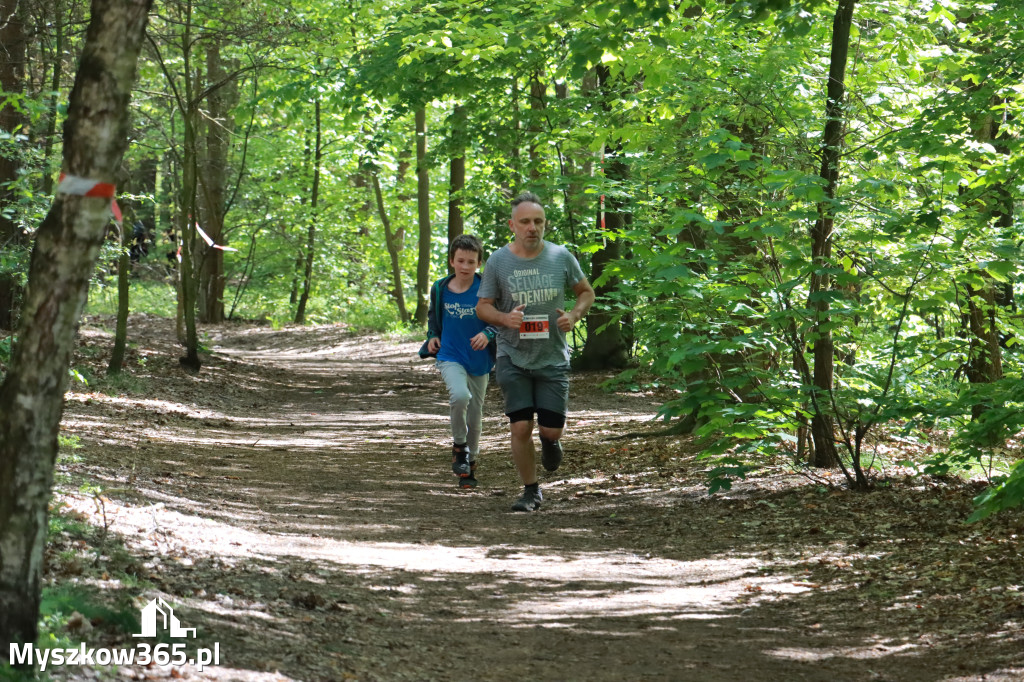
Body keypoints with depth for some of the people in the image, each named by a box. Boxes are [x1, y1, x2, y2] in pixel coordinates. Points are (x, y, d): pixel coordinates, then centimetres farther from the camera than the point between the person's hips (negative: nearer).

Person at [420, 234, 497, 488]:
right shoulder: (440, 289, -1)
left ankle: (470, 461, 35)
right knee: (460, 395, -29)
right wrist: (432, 337, 1)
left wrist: (488, 334, -20)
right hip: (450, 357, 0)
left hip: (479, 360, 0)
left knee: (474, 415, 11)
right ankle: (459, 446, -4)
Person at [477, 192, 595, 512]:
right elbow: (483, 306, 3)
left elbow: (586, 292, 11)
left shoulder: (561, 257, -2)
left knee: (550, 429, -1)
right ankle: (531, 491, 12)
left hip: (553, 357, 0)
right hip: (513, 358, 0)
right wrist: (505, 318, -18)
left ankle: (550, 439, 38)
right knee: (521, 428, -6)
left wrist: (574, 315, -9)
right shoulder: (498, 261, -4)